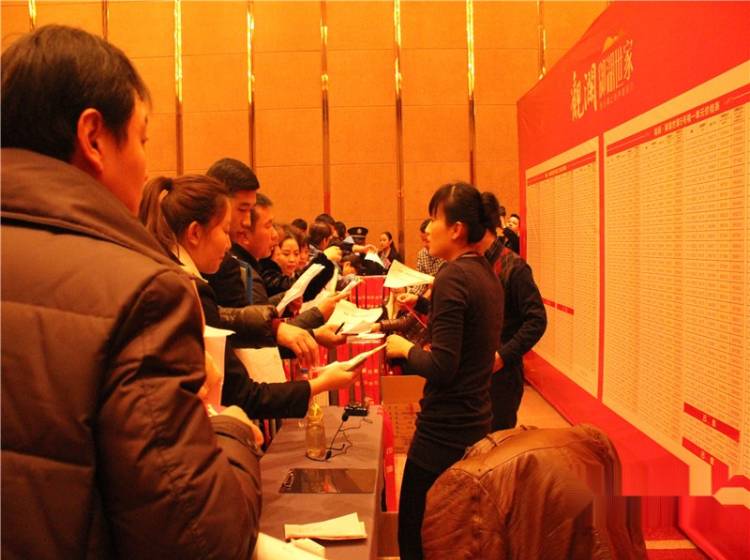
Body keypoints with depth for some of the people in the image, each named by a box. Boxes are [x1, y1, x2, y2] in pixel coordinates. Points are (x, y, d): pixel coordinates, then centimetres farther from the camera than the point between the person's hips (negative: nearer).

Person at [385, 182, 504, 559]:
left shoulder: (452, 277, -18)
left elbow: (441, 368, -23)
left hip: (445, 432, -9)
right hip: (477, 423, 9)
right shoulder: (487, 274, 9)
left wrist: (405, 348, -6)